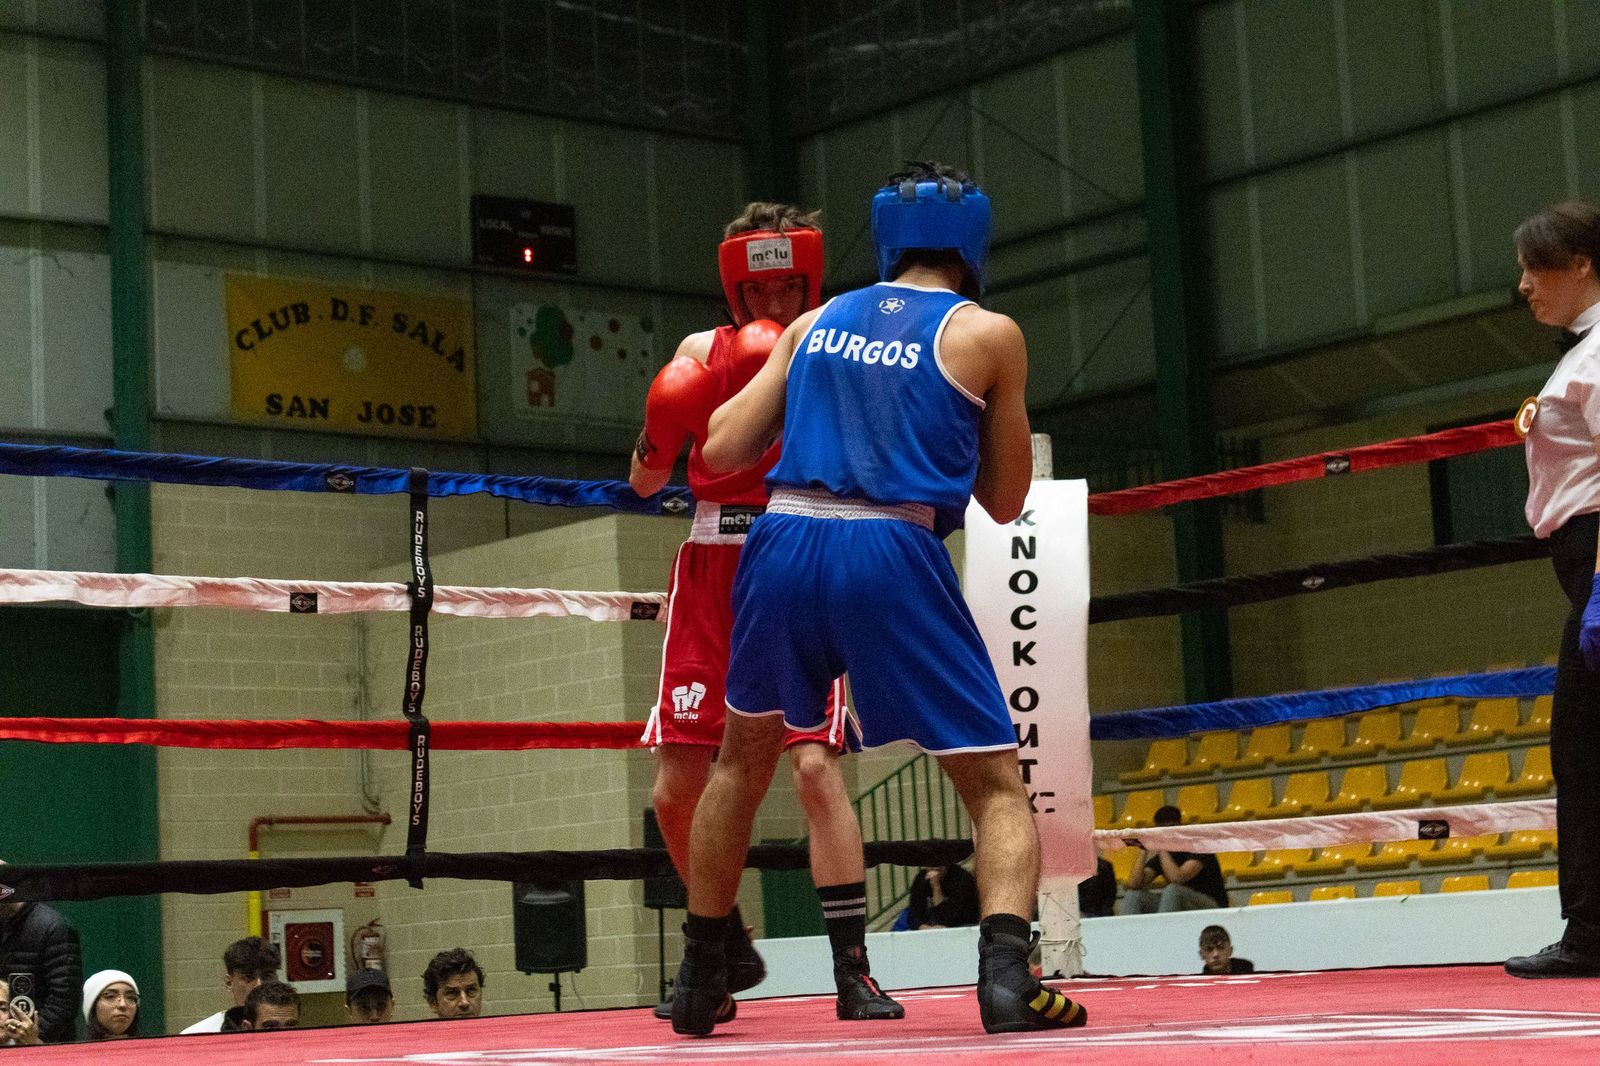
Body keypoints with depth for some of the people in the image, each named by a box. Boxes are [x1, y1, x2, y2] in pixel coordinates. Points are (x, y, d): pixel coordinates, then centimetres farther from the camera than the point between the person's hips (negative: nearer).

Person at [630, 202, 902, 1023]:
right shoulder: (703, 352, 7)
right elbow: (644, 481, 8)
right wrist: (659, 433, -13)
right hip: (713, 573, 3)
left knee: (816, 766, -19)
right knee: (676, 788, 3)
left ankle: (852, 968, -14)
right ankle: (730, 954, 24)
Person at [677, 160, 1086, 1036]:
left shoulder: (814, 323, 17)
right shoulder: (988, 335, 8)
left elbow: (722, 449, 16)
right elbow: (1005, 500, 13)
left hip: (783, 544, 4)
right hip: (893, 554, -4)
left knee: (743, 758, 25)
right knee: (997, 785, 5)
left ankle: (699, 981, 31)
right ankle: (1006, 973, -19)